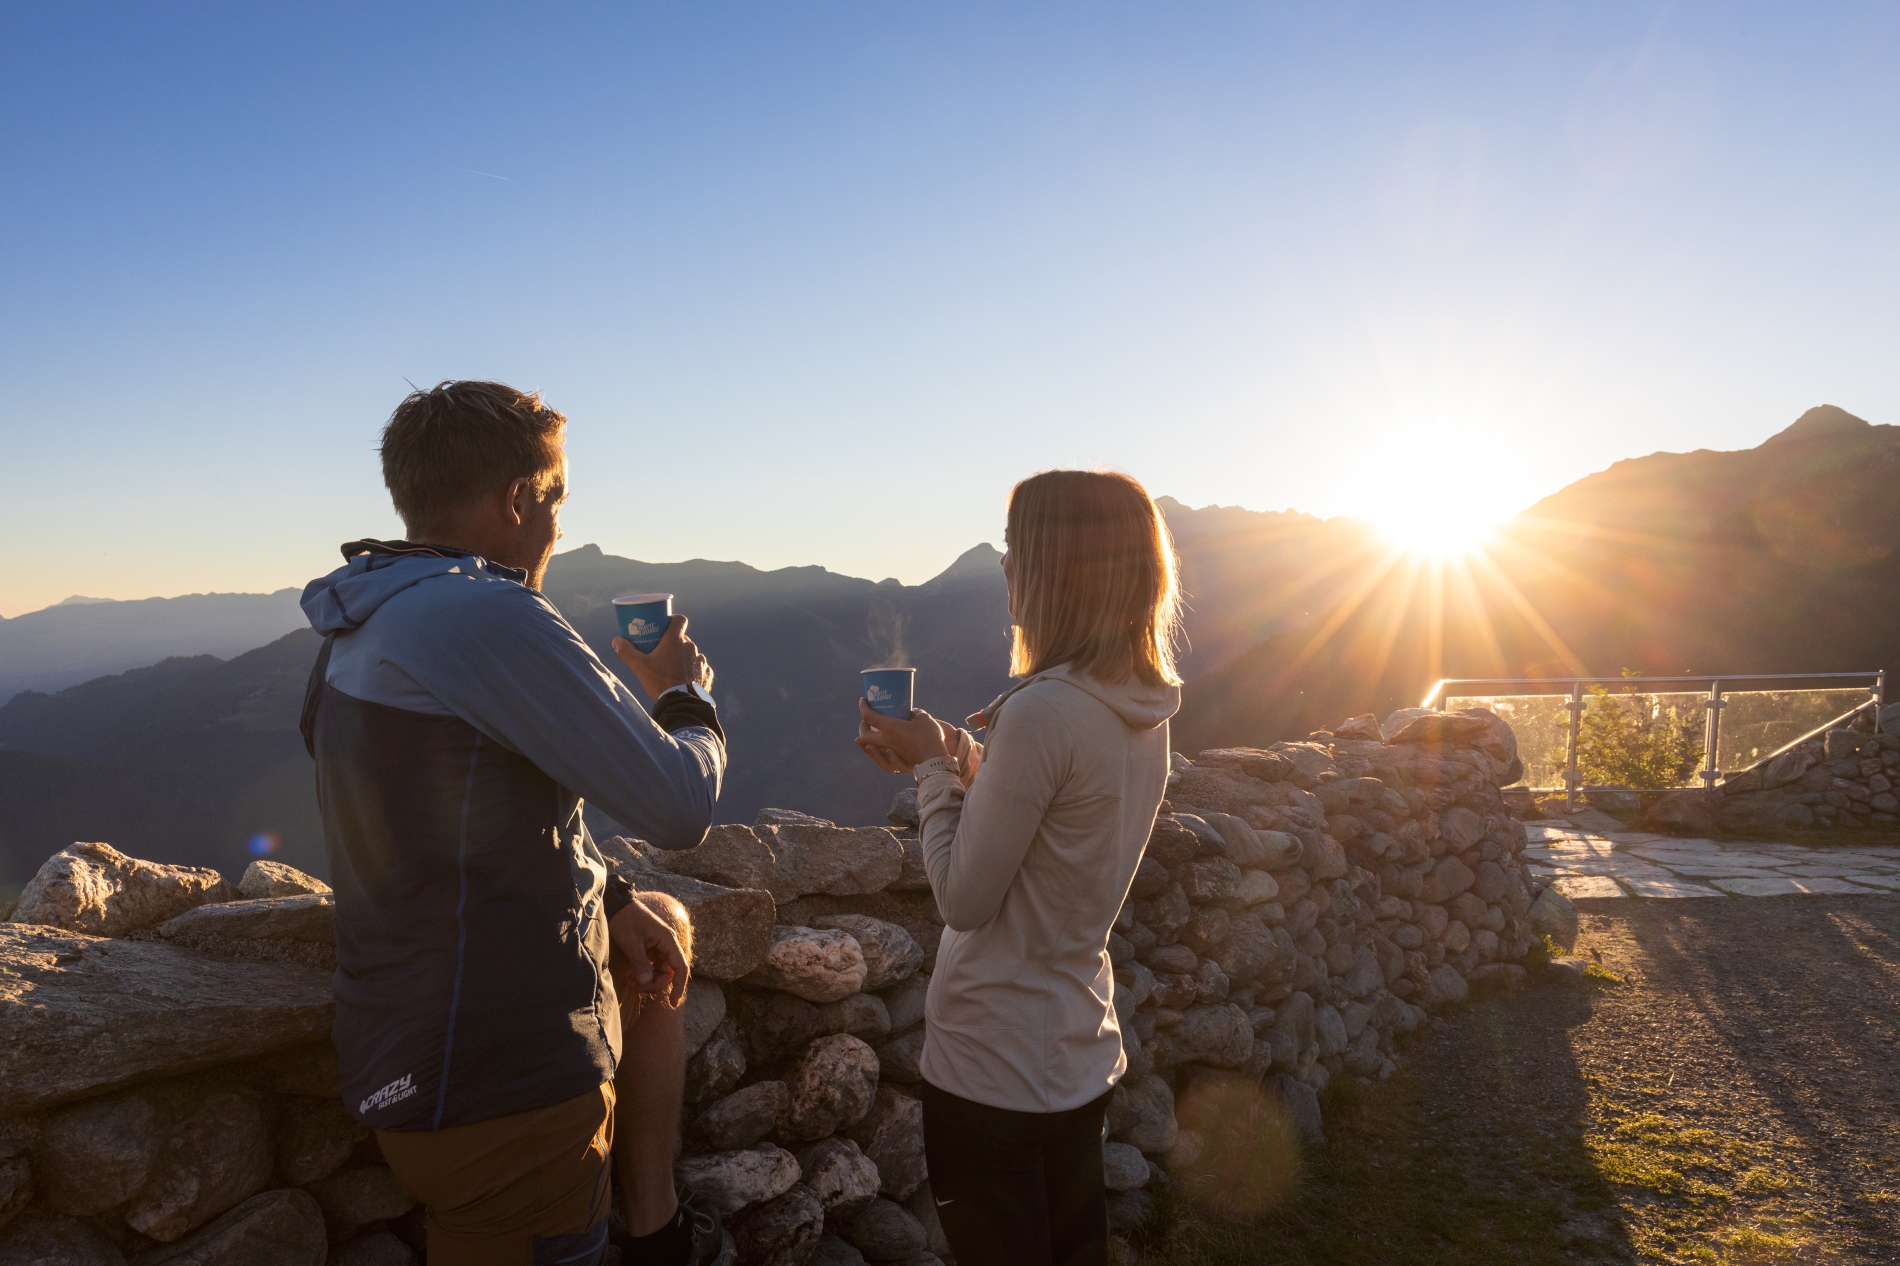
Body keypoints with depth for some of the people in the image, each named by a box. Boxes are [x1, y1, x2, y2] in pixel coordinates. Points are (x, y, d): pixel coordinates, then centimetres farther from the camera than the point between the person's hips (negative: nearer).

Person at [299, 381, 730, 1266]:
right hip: (501, 1089, -10)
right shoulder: (491, 618, -24)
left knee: (663, 923, 26)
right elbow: (680, 808, -20)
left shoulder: (363, 630, 8)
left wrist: (609, 900, 7)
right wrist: (687, 696, 1)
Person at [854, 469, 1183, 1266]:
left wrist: (933, 766, -9)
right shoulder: (1144, 708, 0)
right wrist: (949, 760, 4)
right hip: (1082, 1057, 8)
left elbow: (964, 898, -19)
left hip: (994, 1073, -8)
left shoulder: (1043, 711, -26)